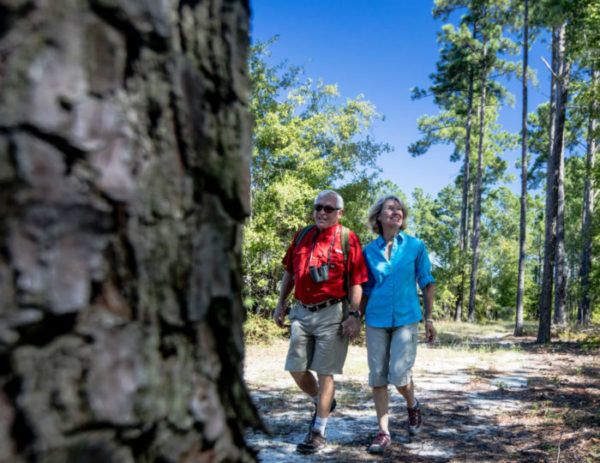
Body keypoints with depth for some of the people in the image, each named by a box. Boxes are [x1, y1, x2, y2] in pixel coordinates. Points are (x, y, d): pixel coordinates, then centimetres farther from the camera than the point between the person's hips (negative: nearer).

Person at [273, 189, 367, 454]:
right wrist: (281, 305, 14)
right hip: (302, 312, 5)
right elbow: (289, 273, 18)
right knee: (296, 368, 7)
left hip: (332, 313, -5)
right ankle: (322, 402, 35)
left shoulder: (348, 239, -3)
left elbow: (356, 283, -5)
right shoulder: (302, 236, 12)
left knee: (324, 372, 0)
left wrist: (354, 315, -12)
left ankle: (319, 430, 13)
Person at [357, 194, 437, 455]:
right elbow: (365, 290, 11)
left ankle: (413, 406, 24)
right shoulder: (369, 251, 5)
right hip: (376, 320, 2)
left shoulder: (415, 246, 2)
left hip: (406, 319, -2)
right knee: (377, 377, 2)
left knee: (399, 374, -10)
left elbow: (427, 284, 4)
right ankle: (383, 432, 14)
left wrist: (429, 319, 1)